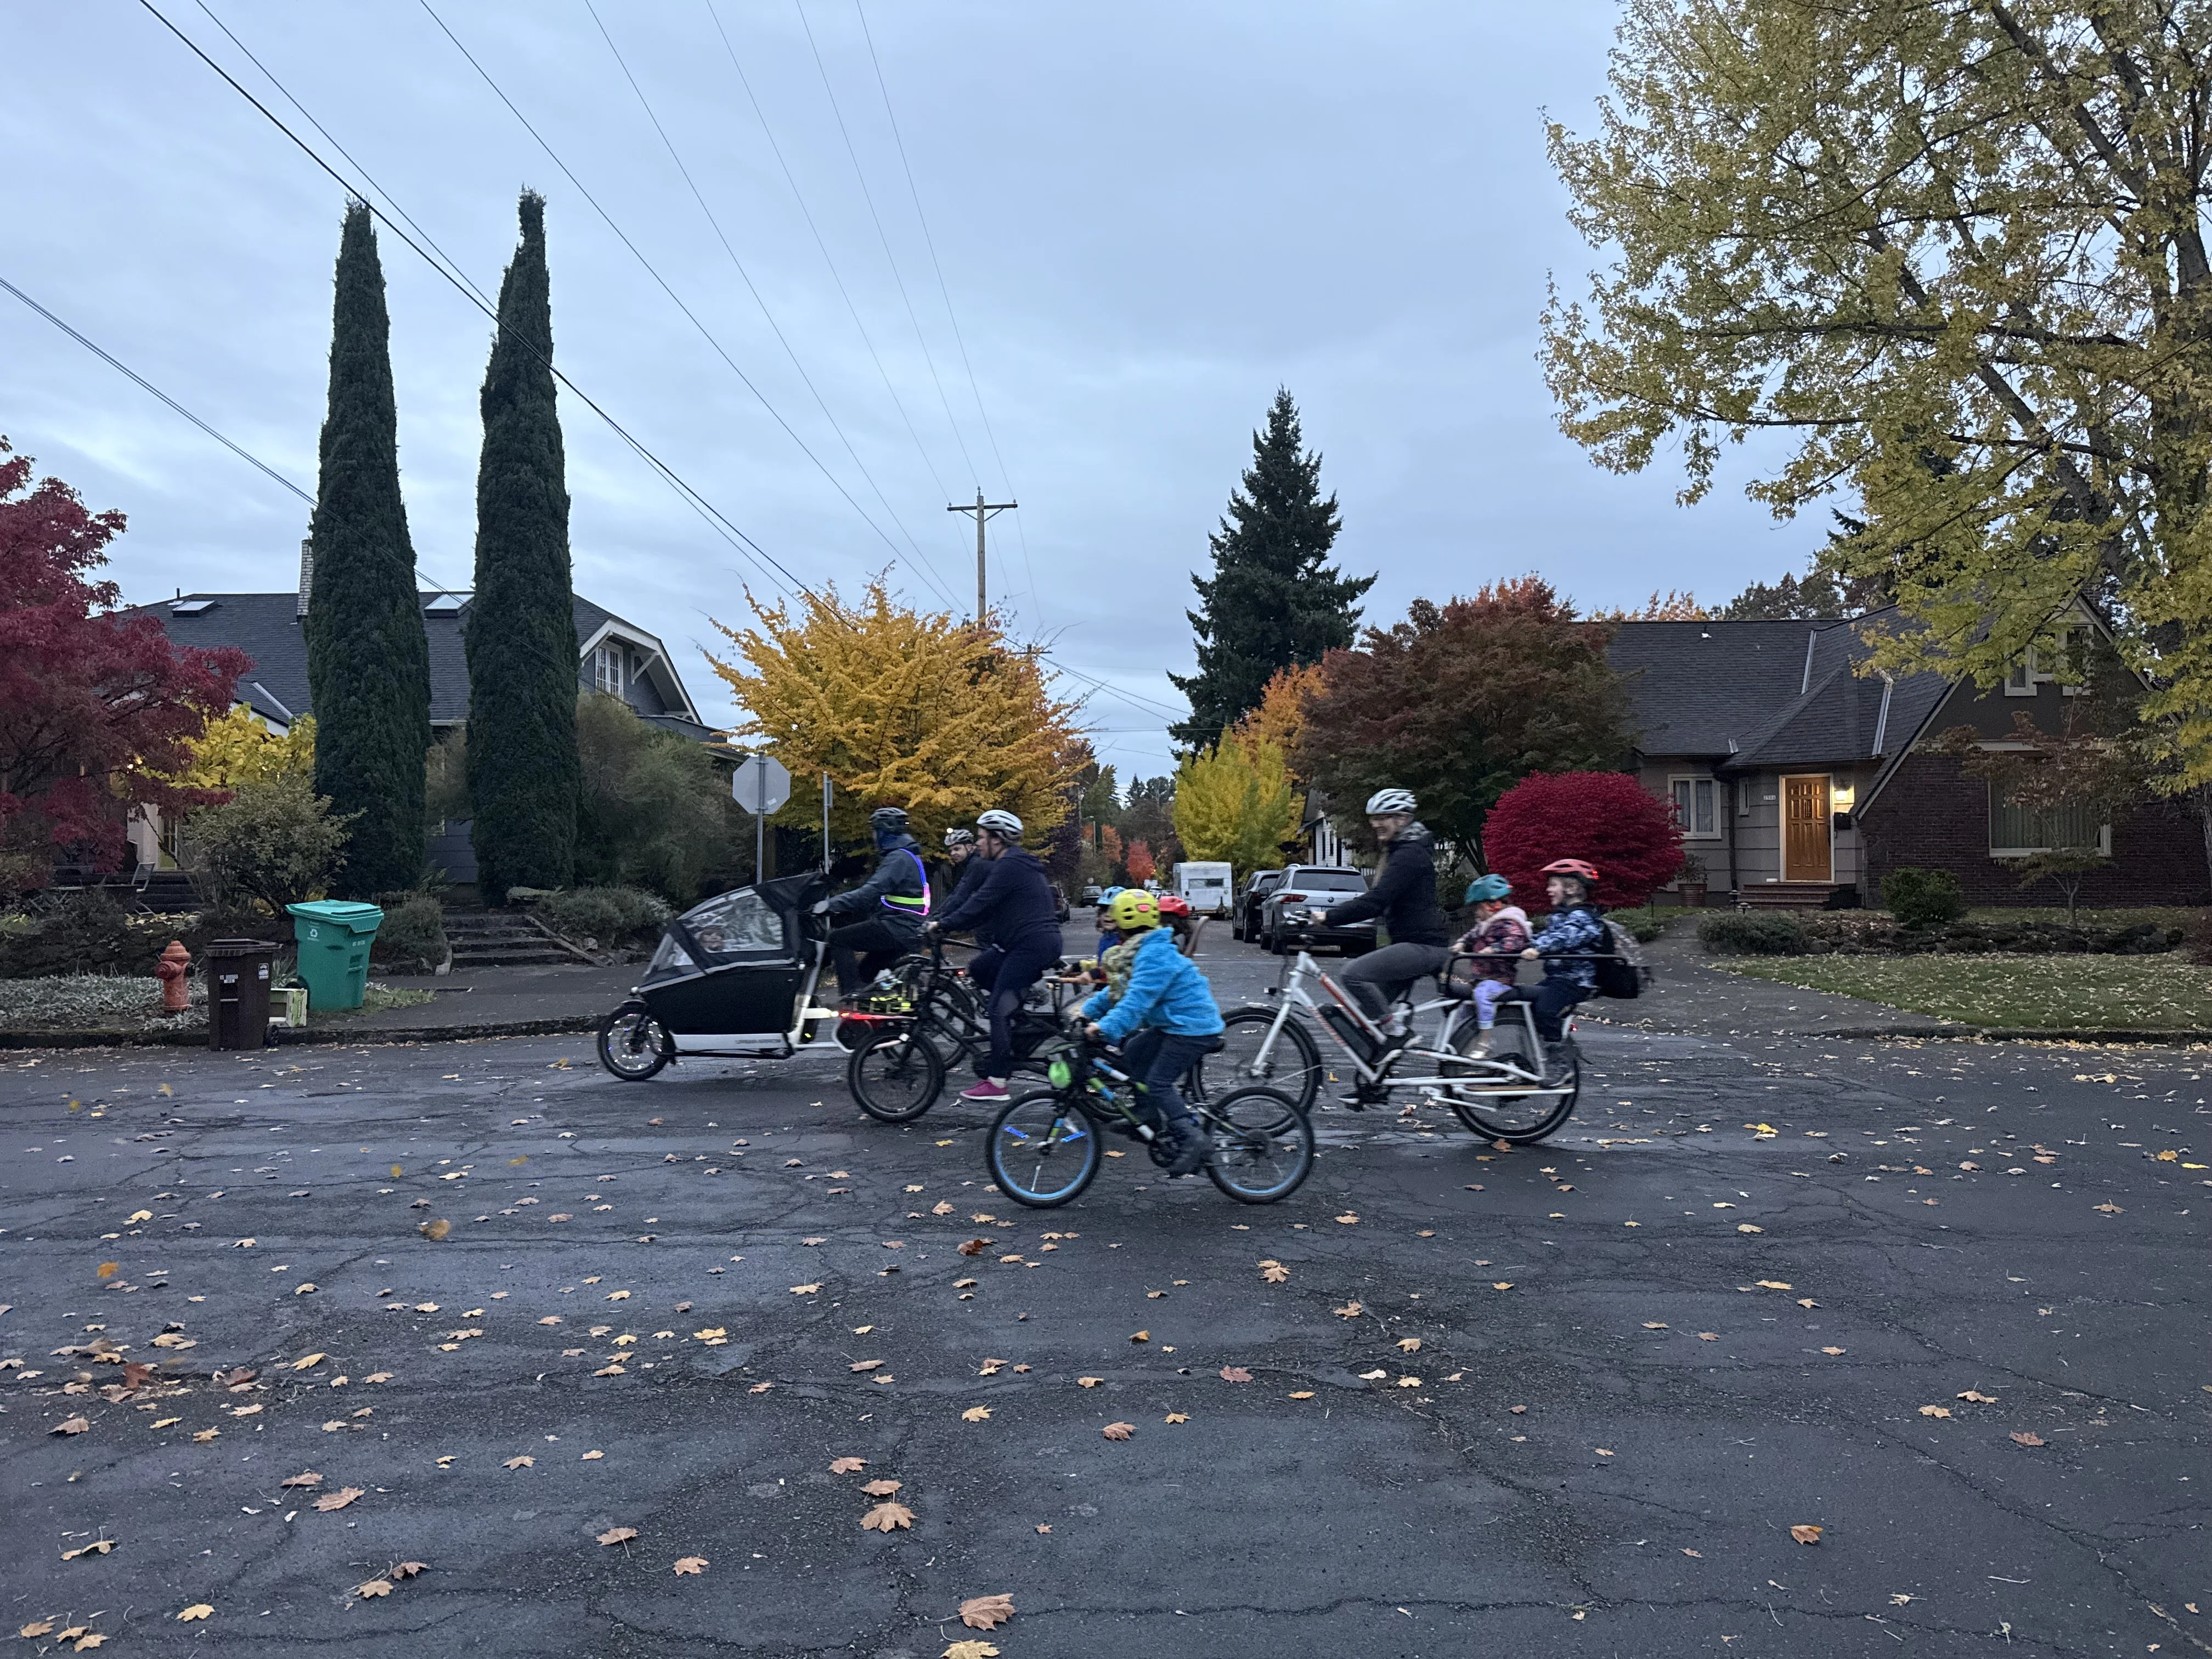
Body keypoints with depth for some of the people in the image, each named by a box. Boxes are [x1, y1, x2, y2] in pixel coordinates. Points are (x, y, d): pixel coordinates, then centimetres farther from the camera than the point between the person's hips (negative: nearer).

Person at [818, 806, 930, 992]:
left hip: (896, 928, -10)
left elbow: (872, 891, -26)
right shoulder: (906, 855, 19)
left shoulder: (899, 858, -14)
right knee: (864, 972, 19)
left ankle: (853, 994, -16)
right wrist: (838, 904, 18)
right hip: (908, 932, 10)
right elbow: (875, 891, 23)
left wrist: (833, 905, -28)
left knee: (838, 939, -11)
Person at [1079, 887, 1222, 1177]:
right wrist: (1087, 1012, 14)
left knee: (1158, 1082, -15)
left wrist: (1107, 1028, -38)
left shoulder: (1154, 954, -20)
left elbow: (1138, 997, -31)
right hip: (1173, 1024, 11)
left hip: (1192, 1026, -11)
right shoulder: (1142, 951, 13)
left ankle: (1190, 1138, -14)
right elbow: (1117, 990, 19)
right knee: (1131, 1055, 13)